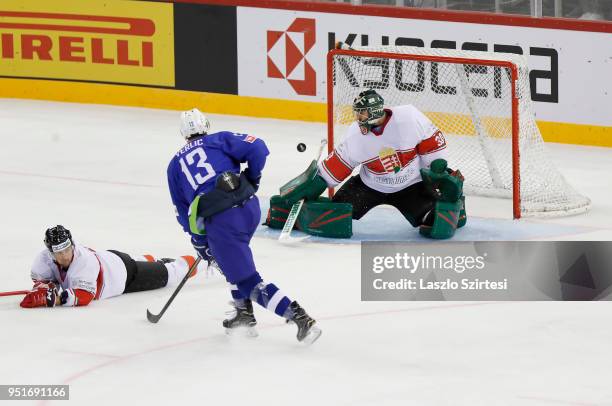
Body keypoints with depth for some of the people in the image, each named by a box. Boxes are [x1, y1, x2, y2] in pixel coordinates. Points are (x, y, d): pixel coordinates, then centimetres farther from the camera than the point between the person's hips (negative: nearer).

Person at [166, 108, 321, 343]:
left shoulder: (175, 165, 21)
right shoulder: (219, 140, 17)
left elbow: (183, 212, 24)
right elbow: (257, 148, 1)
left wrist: (201, 244, 32)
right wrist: (253, 178, 18)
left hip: (219, 222, -3)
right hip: (250, 207, 3)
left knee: (248, 282, -1)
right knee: (233, 259, 34)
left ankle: (300, 317, -16)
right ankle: (244, 312, 29)